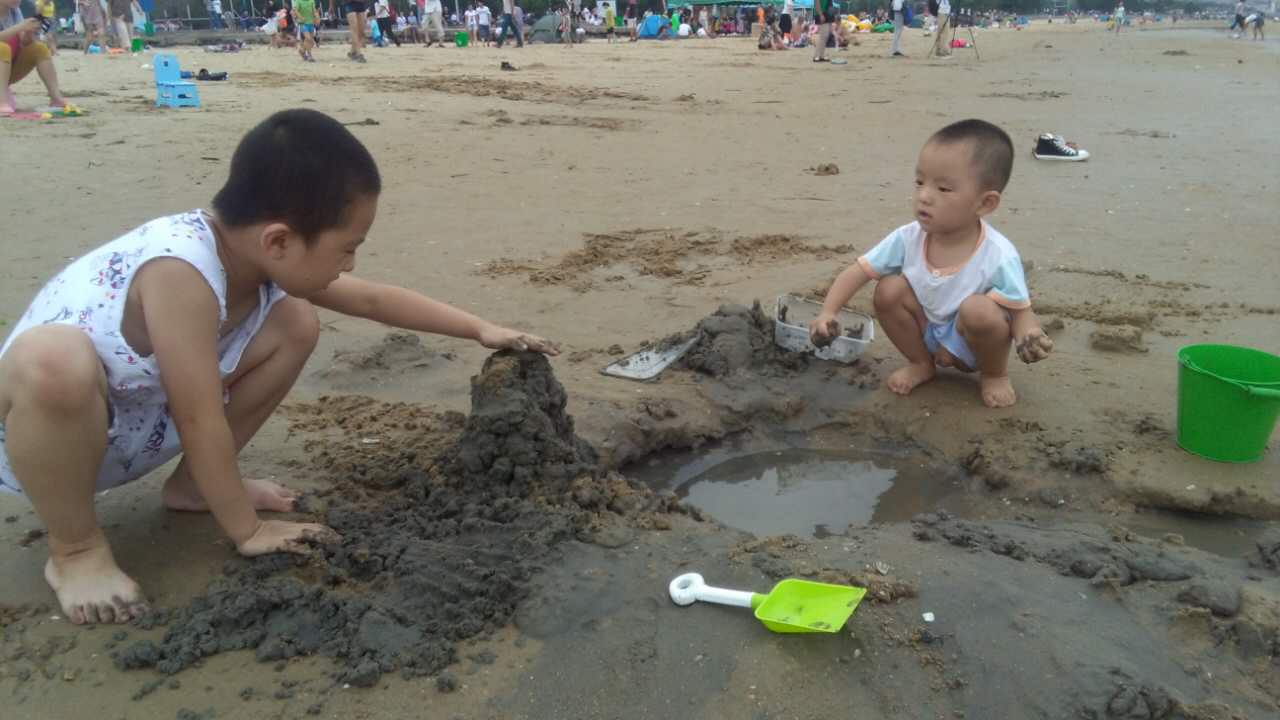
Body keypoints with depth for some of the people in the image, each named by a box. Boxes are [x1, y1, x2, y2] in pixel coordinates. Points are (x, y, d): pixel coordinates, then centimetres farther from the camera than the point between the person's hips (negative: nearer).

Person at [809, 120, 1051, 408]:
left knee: (978, 309, -34)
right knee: (889, 290, -19)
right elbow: (858, 271, -13)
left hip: (973, 343, -3)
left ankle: (995, 374, -2)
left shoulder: (999, 257, -29)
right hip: (929, 333, 4)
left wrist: (1030, 336, -44)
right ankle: (921, 364, 6)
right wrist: (828, 313, -27)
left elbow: (1021, 311, -21)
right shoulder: (908, 238, -19)